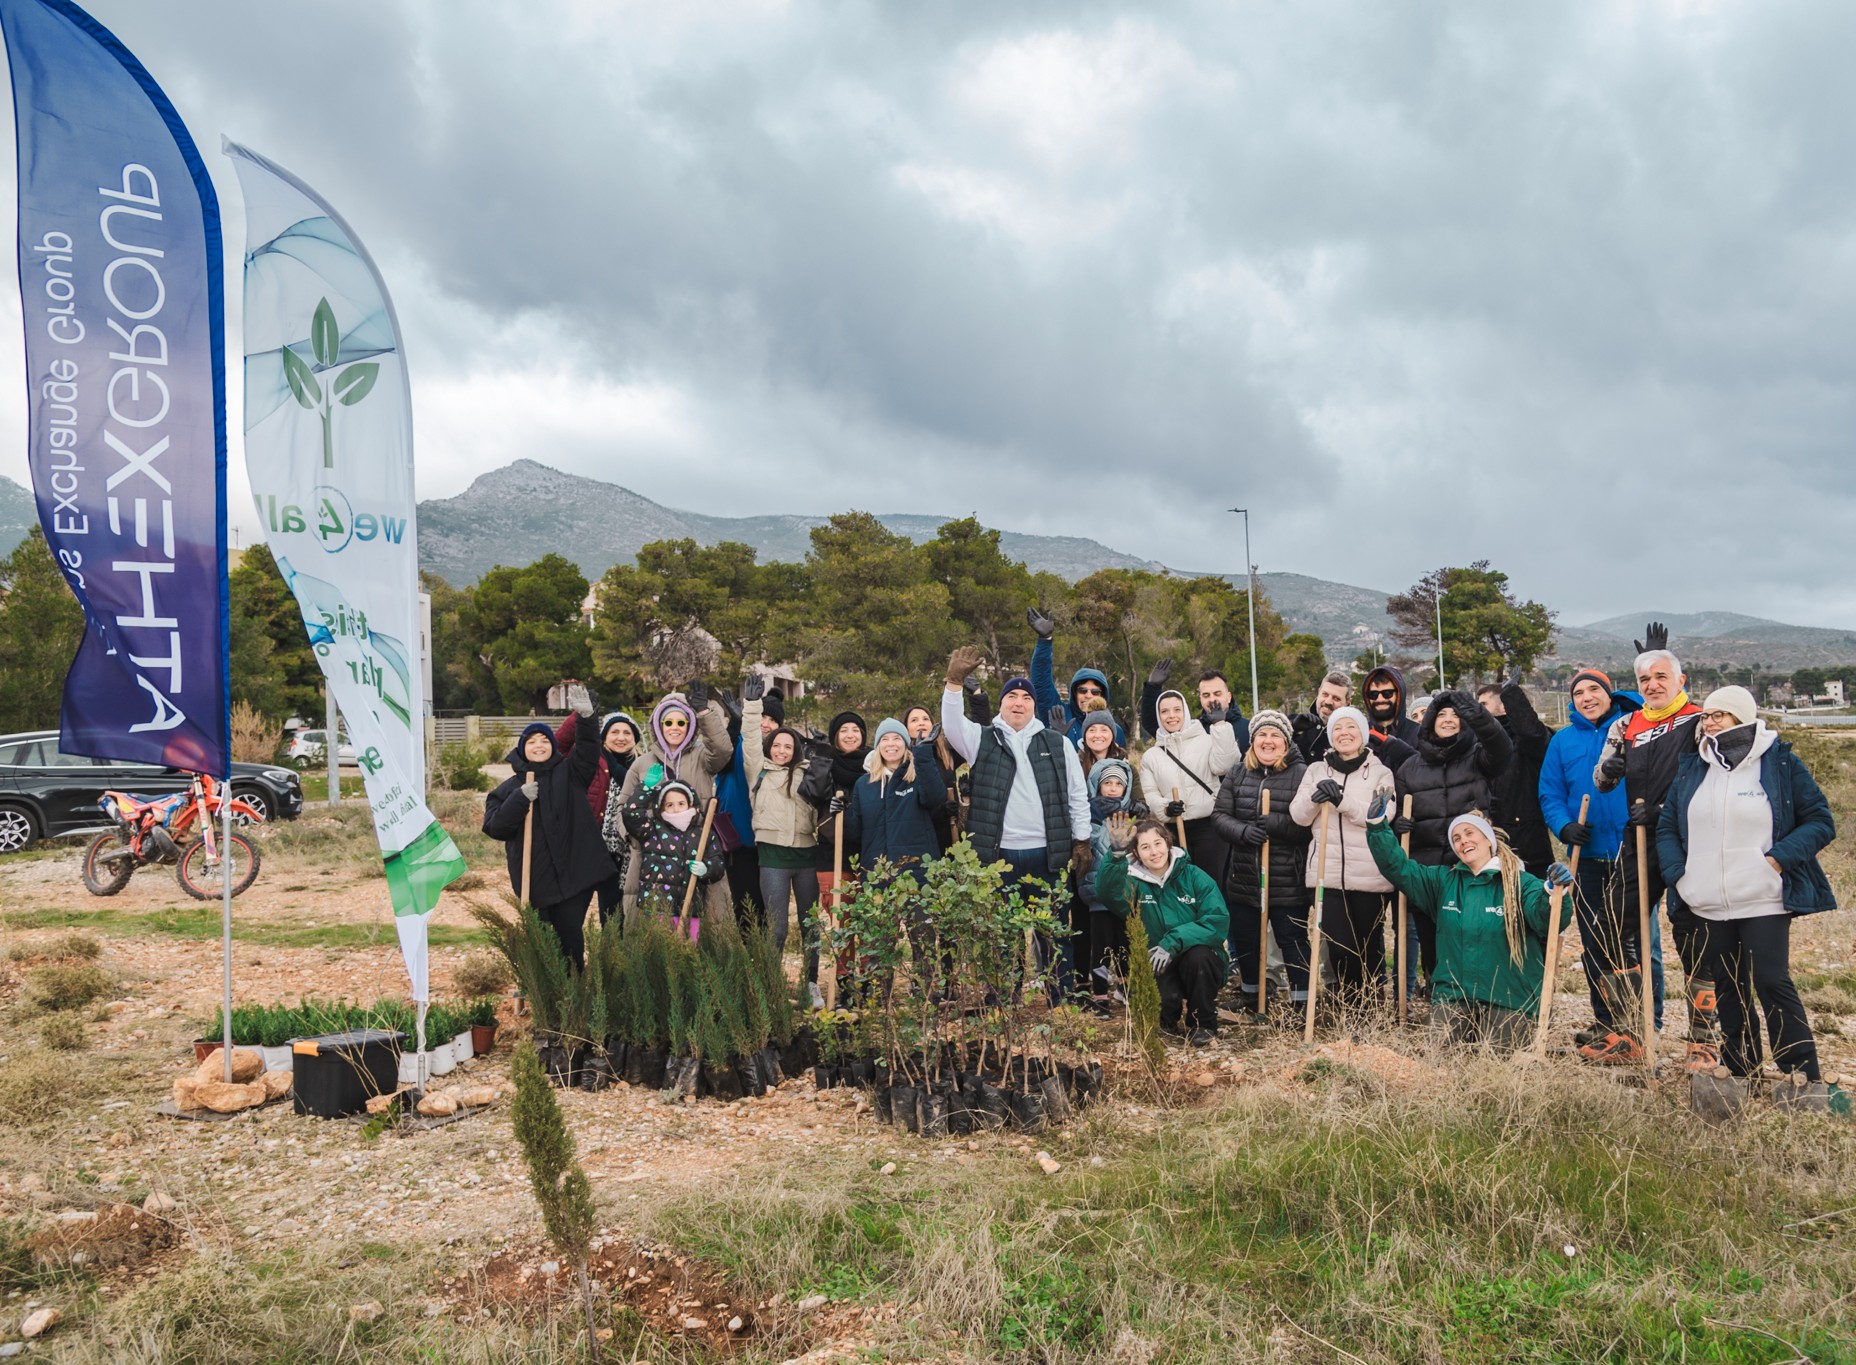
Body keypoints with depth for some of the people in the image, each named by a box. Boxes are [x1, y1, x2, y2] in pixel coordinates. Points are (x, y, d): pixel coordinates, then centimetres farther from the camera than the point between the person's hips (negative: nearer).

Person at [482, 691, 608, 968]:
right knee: (565, 933, -1)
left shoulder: (568, 773, 11)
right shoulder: (509, 787, 9)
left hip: (576, 871, 0)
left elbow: (586, 755, -9)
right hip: (539, 877, 0)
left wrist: (585, 719, -26)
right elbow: (494, 827, 0)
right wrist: (520, 799, -14)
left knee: (571, 933, -2)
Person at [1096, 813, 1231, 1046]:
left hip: (1201, 965, 0)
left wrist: (1172, 943, -26)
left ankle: (1204, 1026, -9)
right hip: (1158, 966, 0)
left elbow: (1218, 920, -16)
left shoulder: (1193, 877, -4)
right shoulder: (1134, 882, -2)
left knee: (1198, 955, -33)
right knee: (1165, 999, -31)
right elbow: (1109, 893, -25)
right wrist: (1116, 854, -43)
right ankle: (1169, 1020, 9)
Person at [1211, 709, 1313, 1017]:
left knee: (1294, 943, 2)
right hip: (1244, 879, 5)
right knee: (1245, 943, 17)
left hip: (1288, 882, -5)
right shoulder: (1237, 774, 7)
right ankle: (1252, 1000, 35)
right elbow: (1219, 814, 2)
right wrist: (1243, 831, -16)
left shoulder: (1302, 774, -7)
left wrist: (1277, 824, -27)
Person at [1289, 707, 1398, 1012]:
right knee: (1338, 945, -1)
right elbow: (1299, 816, 3)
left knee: (1370, 945, 4)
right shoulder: (1316, 770, 11)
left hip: (1369, 874, -1)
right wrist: (1314, 797, -18)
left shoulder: (1380, 773, 5)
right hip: (1327, 872, 1)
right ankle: (1348, 1006, 16)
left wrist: (1342, 800, -22)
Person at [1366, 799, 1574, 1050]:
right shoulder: (1443, 880, 10)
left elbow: (1547, 920, -19)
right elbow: (1398, 868, 4)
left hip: (1507, 999, -3)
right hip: (1453, 995, 3)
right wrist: (1378, 826, -7)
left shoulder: (1520, 883, -3)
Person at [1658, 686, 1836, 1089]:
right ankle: (1740, 1074, 21)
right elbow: (1666, 827, 15)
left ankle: (1806, 1079, 3)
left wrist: (1778, 859, -14)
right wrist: (1678, 875, 1)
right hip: (1707, 905, 4)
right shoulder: (1691, 768, 11)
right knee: (1727, 989, 10)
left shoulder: (1780, 763, -1)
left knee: (1772, 983, -7)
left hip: (1764, 903, -4)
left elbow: (1821, 822, -2)